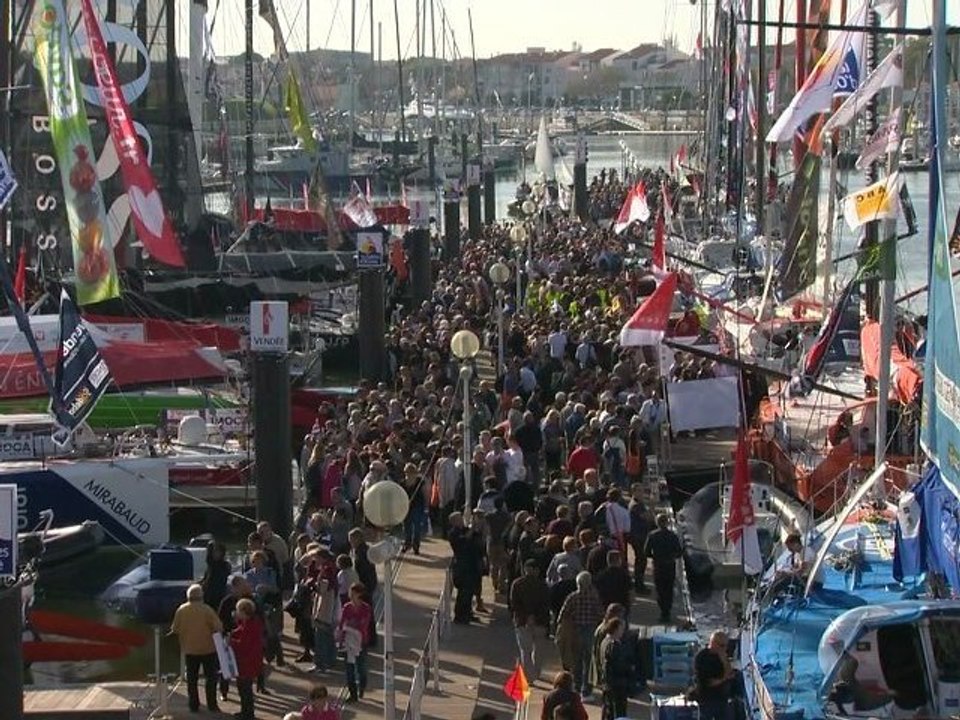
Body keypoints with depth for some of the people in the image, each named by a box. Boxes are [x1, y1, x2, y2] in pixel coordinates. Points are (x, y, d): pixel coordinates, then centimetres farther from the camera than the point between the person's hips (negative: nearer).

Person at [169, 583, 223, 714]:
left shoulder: (181, 610, -6)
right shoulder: (207, 610, -15)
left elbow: (174, 630, 0)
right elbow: (219, 627, -15)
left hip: (189, 649, 3)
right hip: (207, 648, -3)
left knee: (192, 679, 12)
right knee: (210, 677, 8)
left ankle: (193, 705, 13)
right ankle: (212, 705, 6)